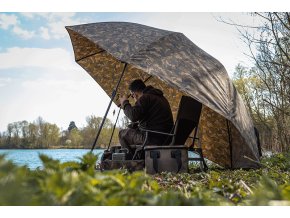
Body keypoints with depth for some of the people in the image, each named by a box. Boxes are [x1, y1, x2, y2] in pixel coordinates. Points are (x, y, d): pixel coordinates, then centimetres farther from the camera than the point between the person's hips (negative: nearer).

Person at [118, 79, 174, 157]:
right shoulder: (161, 97, 20)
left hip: (153, 138, -10)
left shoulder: (145, 98, -10)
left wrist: (125, 103, -4)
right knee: (133, 129, 29)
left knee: (122, 133, 6)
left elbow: (133, 116, -21)